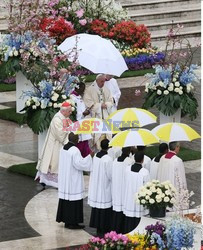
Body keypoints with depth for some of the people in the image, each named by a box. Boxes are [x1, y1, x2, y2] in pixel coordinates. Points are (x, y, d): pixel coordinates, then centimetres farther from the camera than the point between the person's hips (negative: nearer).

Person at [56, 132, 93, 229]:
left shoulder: (63, 148, 6)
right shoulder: (75, 150, -20)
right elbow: (79, 164, -21)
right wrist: (89, 156, -14)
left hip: (64, 180, 9)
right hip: (73, 180, -9)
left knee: (66, 199, 13)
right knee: (74, 200, -2)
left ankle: (66, 221, 19)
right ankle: (73, 223, 0)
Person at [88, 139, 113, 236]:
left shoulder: (96, 156, 0)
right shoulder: (108, 159, -21)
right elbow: (111, 174, -16)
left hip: (96, 186, 7)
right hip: (105, 187, -7)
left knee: (97, 209, 14)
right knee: (105, 209, 1)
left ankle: (98, 227, 22)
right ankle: (104, 229, 6)